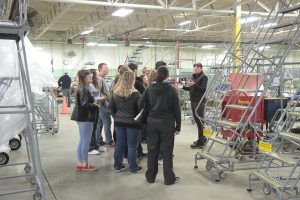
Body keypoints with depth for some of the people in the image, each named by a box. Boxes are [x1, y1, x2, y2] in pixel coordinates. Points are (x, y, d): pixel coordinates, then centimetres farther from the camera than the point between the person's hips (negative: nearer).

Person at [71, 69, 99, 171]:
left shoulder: (82, 88, 13)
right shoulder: (83, 89, -17)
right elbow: (85, 104, -23)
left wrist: (93, 104, 4)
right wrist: (96, 106, -11)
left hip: (82, 117, 10)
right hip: (85, 118, -10)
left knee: (82, 141, 13)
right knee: (86, 141, -1)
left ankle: (80, 163, 20)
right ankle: (84, 164, 8)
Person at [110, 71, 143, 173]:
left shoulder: (115, 93, 1)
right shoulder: (135, 94, -16)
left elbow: (112, 108, 8)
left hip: (119, 122, 5)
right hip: (132, 123, -5)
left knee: (119, 144, 14)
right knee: (132, 146, 5)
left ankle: (117, 166, 23)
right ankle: (133, 168, 15)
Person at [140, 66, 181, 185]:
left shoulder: (150, 88, 1)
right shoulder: (171, 89, -7)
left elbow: (141, 104, -3)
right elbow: (176, 109, -6)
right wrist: (178, 126, 1)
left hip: (151, 122, 3)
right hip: (167, 123, -3)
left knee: (152, 150, 12)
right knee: (167, 151, 5)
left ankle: (150, 177, 22)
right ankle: (169, 178, 14)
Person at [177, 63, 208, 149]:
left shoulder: (203, 77, -8)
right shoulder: (193, 76, 14)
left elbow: (203, 89, -19)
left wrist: (194, 84, -30)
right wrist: (183, 87, 8)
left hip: (200, 101, -8)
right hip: (193, 101, 8)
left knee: (200, 121, -4)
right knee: (196, 120, 15)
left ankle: (201, 142, 2)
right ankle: (202, 138, 28)